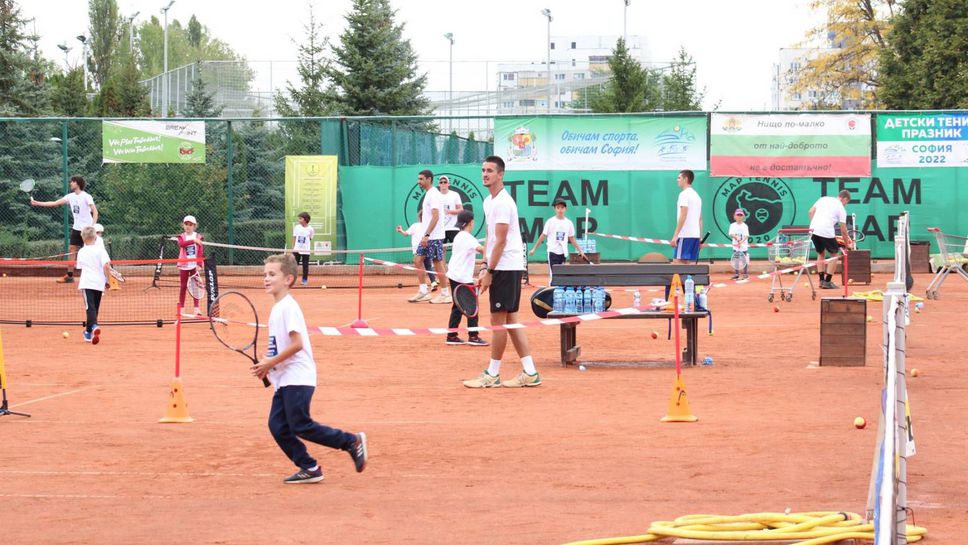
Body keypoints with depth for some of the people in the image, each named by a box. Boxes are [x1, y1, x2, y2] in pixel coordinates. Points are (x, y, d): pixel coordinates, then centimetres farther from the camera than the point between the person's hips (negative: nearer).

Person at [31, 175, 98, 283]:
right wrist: (36, 203, 7)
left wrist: (93, 226, -29)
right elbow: (54, 203, 10)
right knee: (72, 250, 5)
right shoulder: (71, 196, 8)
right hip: (76, 228, 7)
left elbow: (95, 211, -18)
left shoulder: (86, 197, -12)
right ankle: (69, 276, 12)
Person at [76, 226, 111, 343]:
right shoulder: (100, 250, 0)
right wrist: (107, 279, -2)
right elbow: (106, 265, -13)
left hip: (86, 283, -1)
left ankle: (94, 326, -38)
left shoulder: (81, 252, 10)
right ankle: (88, 332, 23)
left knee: (90, 308, -12)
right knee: (94, 308, 14)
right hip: (99, 283, 1)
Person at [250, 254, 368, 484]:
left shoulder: (288, 307, -15)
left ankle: (352, 442, 4)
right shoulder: (277, 307, 15)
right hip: (284, 380, 9)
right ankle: (309, 468, 9)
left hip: (297, 378, -9)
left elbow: (296, 344, -22)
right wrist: (267, 364, 6)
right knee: (277, 426, 3)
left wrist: (270, 363, -18)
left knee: (300, 426, -8)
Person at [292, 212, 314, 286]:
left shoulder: (310, 229, -2)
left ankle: (305, 280, 14)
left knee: (305, 265, 4)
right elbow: (294, 238, 8)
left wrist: (310, 249, 5)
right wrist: (293, 247, 6)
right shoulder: (296, 227, 2)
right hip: (297, 249, 1)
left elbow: (310, 239, 7)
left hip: (306, 250, -1)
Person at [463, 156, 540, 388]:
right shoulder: (488, 201, 15)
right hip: (499, 267, 10)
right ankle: (529, 372, 9)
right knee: (510, 320, 9)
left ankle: (492, 375, 2)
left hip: (506, 267, -10)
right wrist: (484, 268, 11)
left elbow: (500, 241, -18)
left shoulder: (502, 202, -15)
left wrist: (489, 272, -17)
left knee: (498, 320, -4)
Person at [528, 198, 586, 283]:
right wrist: (534, 249, -2)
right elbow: (543, 236, -1)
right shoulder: (550, 222, -4)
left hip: (563, 253, 4)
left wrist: (580, 250, 13)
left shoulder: (569, 223, 6)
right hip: (553, 251, -4)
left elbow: (572, 238, 15)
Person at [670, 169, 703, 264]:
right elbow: (700, 219, 20)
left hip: (685, 235, -9)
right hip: (695, 235, 9)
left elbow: (683, 216, -17)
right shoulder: (696, 195, 19)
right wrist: (699, 238, 22)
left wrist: (675, 235, -19)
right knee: (685, 262, 10)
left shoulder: (684, 194, -9)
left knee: (677, 261, -10)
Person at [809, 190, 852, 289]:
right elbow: (843, 230, 6)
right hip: (826, 232, -5)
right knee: (834, 254, 12)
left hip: (813, 229, 5)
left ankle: (822, 281, 20)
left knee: (820, 254, 24)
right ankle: (827, 282, 7)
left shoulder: (823, 199, 19)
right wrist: (846, 243, 18)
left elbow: (811, 212, 14)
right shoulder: (841, 209, 7)